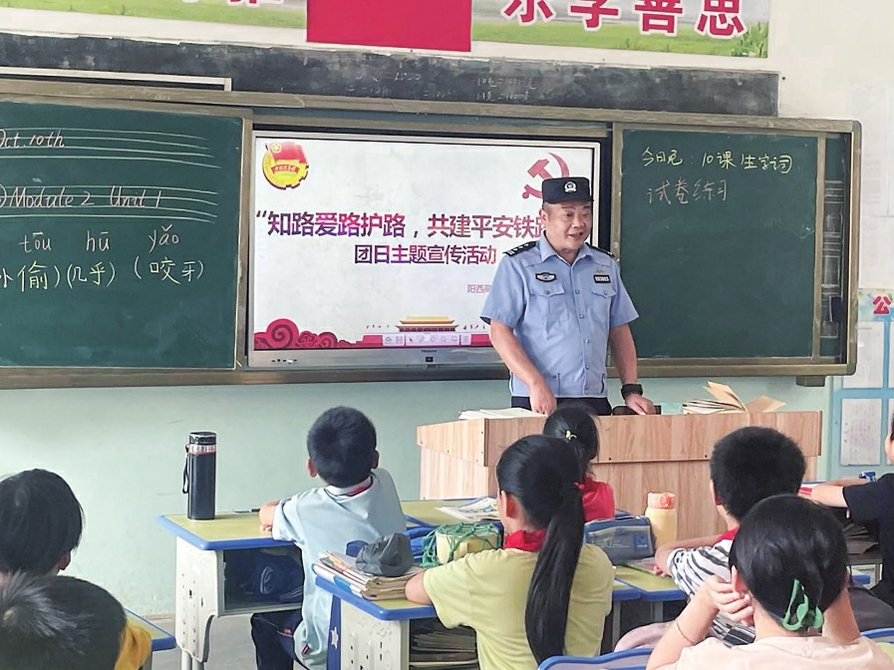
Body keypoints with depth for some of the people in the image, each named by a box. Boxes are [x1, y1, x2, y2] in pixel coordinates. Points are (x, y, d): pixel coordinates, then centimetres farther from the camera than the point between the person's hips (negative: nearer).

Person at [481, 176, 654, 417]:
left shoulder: (605, 265, 15)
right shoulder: (517, 265, 0)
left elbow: (619, 332, 17)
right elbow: (500, 333, -6)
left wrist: (631, 390, 6)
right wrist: (536, 385, -16)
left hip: (595, 401, 4)